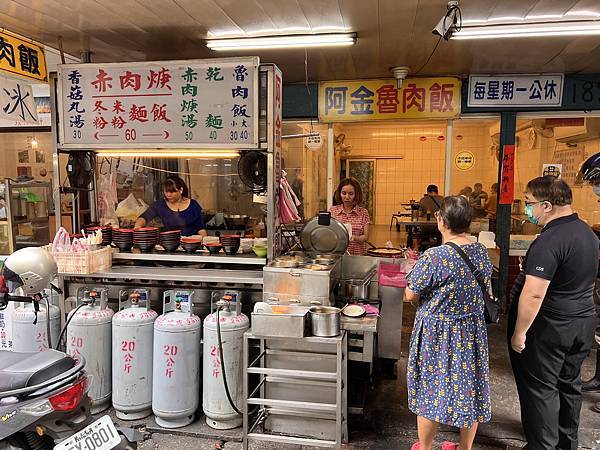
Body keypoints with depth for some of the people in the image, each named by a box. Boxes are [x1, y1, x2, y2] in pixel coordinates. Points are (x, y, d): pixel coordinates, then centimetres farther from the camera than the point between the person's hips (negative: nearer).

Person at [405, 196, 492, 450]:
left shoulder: (433, 257, -24)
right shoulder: (483, 252, -4)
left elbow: (411, 296, -15)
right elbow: (481, 288, 10)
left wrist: (414, 274, 2)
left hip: (437, 334, -5)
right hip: (472, 331, 6)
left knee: (431, 389, 12)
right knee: (469, 388, 19)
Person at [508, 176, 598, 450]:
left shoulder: (549, 241, -25)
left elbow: (533, 294, -28)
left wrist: (519, 332, -21)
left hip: (549, 327, -9)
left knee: (539, 388, 5)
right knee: (568, 384, 21)